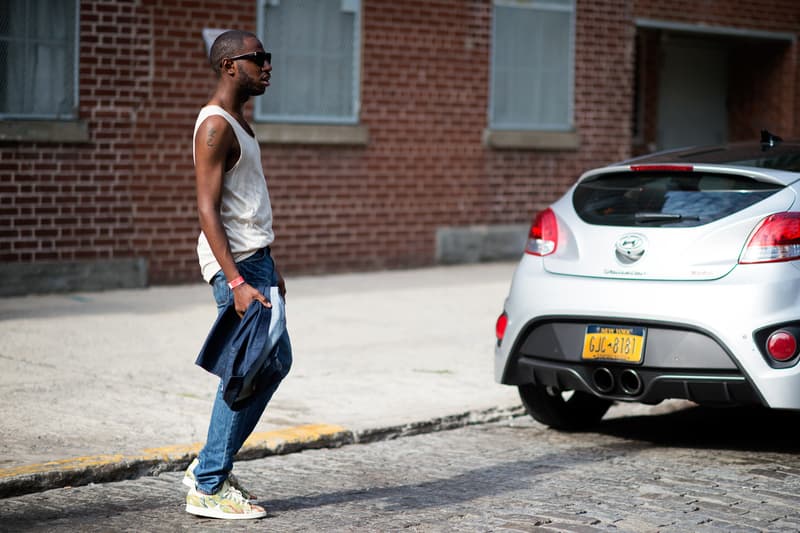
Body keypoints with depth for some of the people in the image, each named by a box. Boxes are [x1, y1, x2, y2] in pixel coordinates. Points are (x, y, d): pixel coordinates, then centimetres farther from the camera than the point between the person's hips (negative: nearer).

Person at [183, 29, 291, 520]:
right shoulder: (215, 126, -15)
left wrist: (269, 269, 23)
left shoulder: (239, 120, 17)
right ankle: (208, 488, 0)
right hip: (235, 261, -10)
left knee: (275, 360, 14)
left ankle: (212, 466, 22)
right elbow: (208, 211, -21)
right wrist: (237, 283, -28)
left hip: (255, 258, 10)